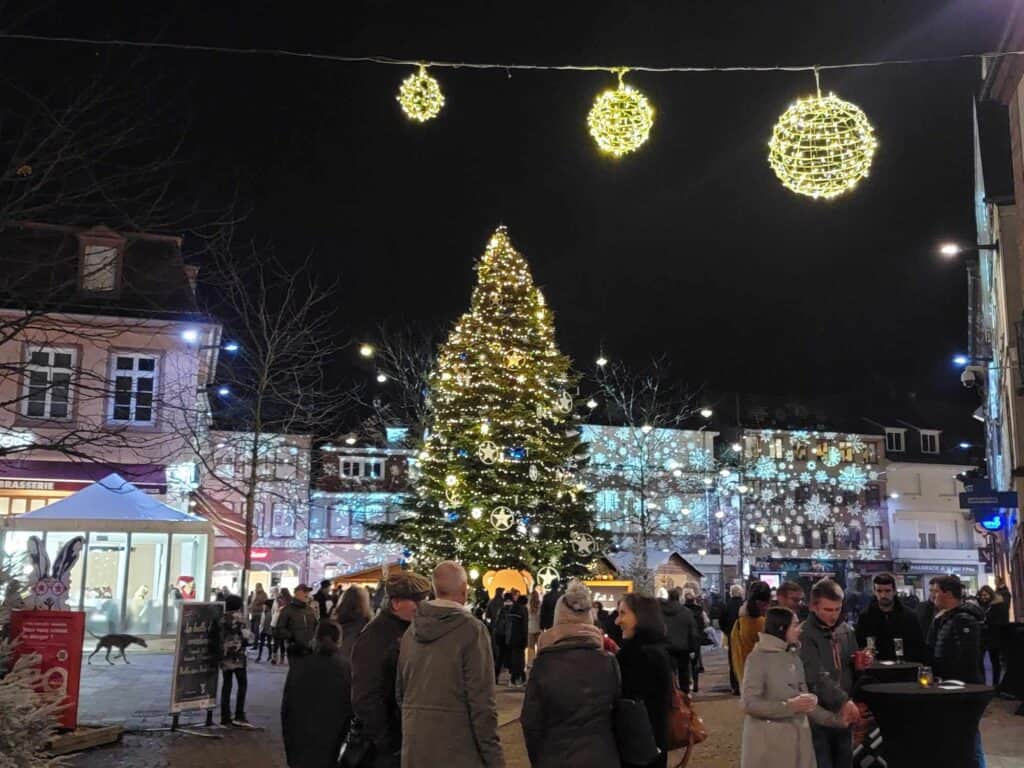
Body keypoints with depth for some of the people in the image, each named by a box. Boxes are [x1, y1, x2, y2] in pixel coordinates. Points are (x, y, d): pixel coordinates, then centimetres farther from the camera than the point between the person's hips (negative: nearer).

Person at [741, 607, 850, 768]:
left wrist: (834, 719, 7)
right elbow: (749, 703, -15)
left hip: (798, 739, 6)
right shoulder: (758, 658, -11)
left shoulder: (795, 657, 10)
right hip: (769, 741, -6)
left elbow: (805, 700, 14)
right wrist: (789, 706, -20)